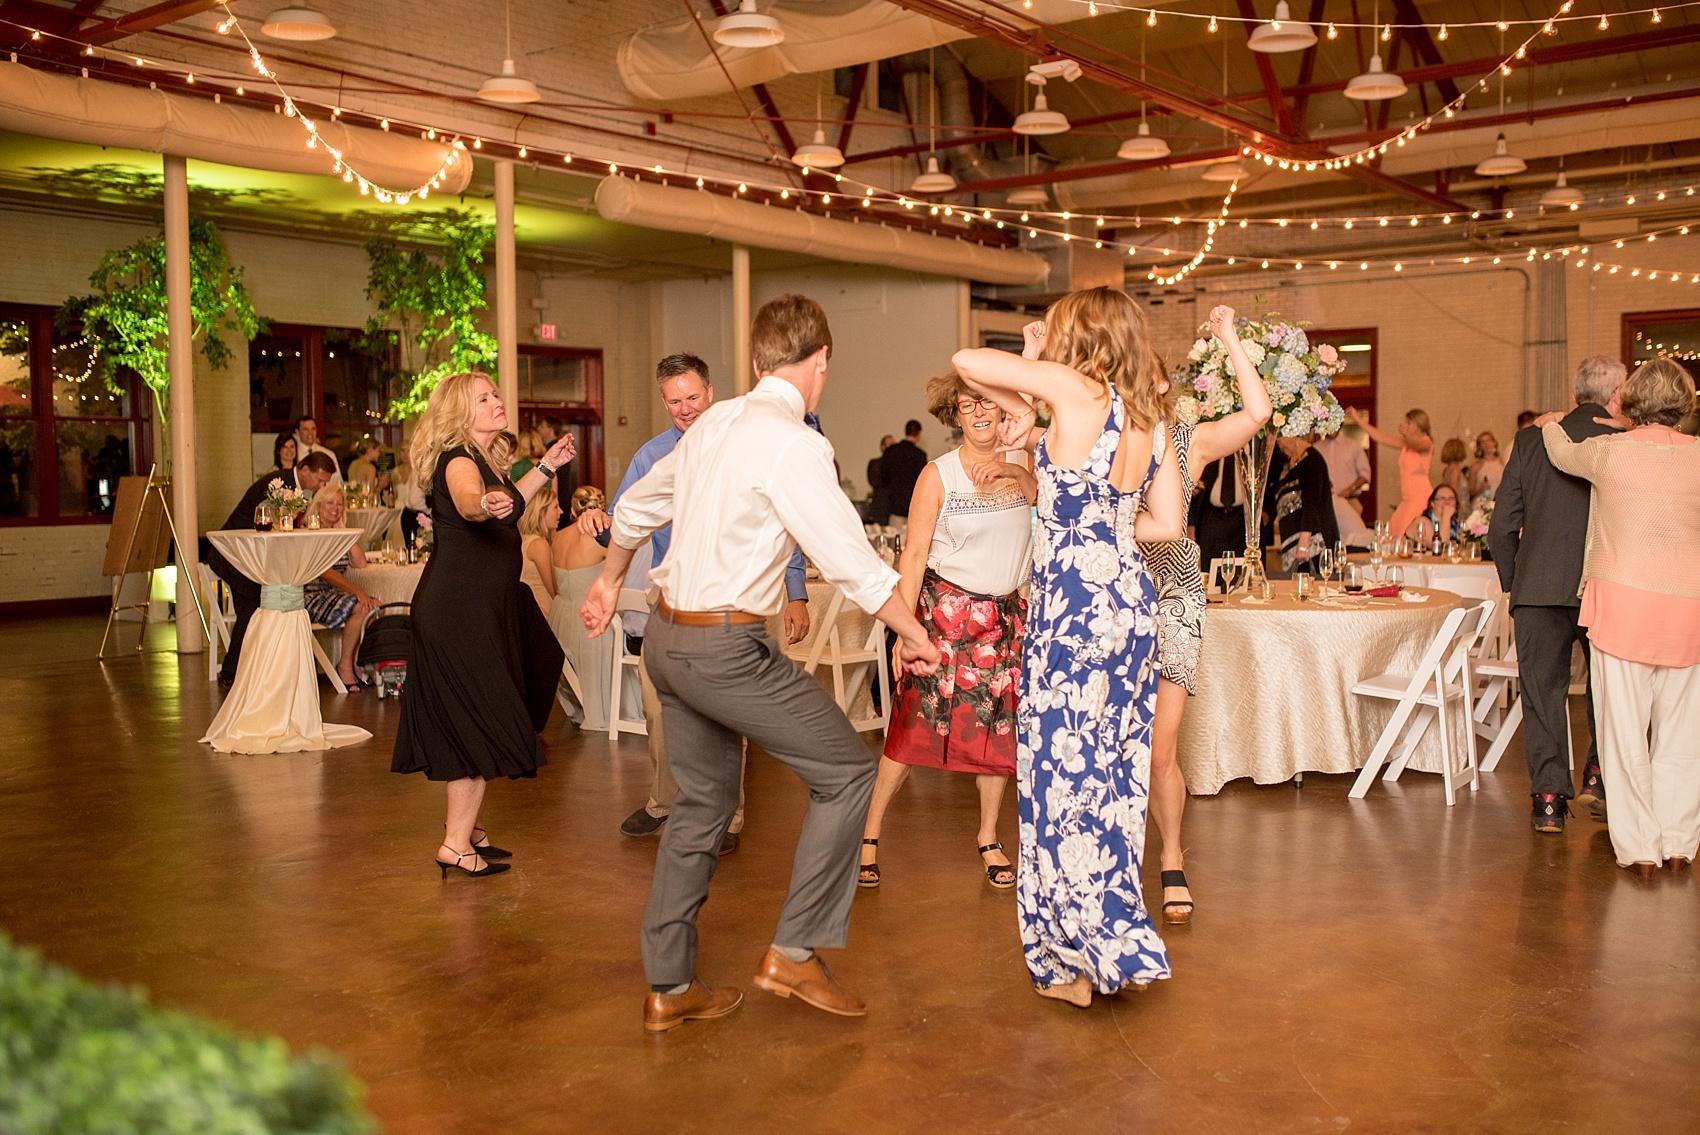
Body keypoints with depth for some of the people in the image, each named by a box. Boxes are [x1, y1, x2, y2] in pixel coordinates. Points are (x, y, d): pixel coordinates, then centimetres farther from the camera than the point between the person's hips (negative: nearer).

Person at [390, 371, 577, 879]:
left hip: (484, 607, 10)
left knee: (474, 722, 18)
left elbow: (508, 507, 33)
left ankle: (466, 823, 32)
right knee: (483, 725, -7)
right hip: (457, 612, -10)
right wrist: (485, 505, -63)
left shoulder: (485, 460, 13)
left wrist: (547, 466, 33)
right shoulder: (458, 460, -16)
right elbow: (467, 500, -41)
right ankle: (456, 844, 0)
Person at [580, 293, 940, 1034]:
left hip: (668, 636, 9)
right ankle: (795, 951, 7)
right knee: (846, 772, 4)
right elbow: (853, 564, -18)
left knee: (703, 804, 18)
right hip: (727, 647, -9)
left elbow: (637, 507, 21)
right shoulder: (792, 442, -17)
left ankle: (669, 987, 25)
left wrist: (609, 581, 38)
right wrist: (915, 637, -4)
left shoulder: (715, 422, 9)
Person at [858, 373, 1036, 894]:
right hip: (947, 611, -4)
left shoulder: (1019, 470, 8)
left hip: (1006, 615, 4)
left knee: (999, 729, 7)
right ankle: (867, 836, 6)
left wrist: (1010, 472, -18)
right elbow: (914, 555, -8)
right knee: (914, 728, -5)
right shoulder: (938, 475, -5)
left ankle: (989, 840, 22)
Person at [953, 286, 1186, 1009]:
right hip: (1131, 598, 8)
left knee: (1064, 771, 1)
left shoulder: (1075, 389, -11)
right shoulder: (1151, 418, 9)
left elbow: (967, 361, -8)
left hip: (1073, 604, -8)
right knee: (1111, 770, 15)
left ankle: (1073, 961, 7)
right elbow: (1166, 523, 12)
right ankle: (1109, 943, 26)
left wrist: (1020, 405, 8)